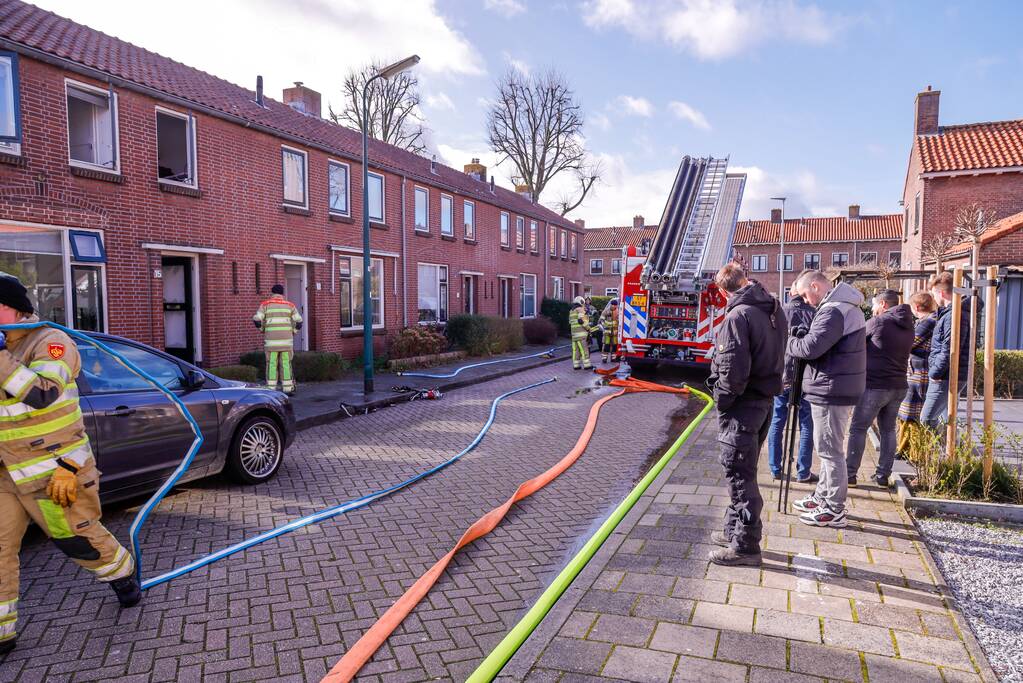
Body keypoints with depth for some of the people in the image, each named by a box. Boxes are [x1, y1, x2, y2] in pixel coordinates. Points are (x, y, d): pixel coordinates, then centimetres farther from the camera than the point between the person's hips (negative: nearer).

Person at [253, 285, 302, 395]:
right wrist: (292, 332, 16)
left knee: (271, 364, 4)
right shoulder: (289, 305, 7)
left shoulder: (265, 304, 3)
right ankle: (288, 389, 4)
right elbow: (299, 322, 1)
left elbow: (257, 320, -7)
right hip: (286, 339, 1)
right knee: (286, 364, 5)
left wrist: (263, 329, 12)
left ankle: (271, 389, 2)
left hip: (271, 340, -1)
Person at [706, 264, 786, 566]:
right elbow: (776, 357, 12)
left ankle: (746, 546, 6)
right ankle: (734, 531, 30)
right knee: (743, 471, 18)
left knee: (739, 474, -1)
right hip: (765, 400, 9)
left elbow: (733, 368, -21)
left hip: (742, 405, -9)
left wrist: (722, 400, -10)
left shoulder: (738, 315, -18)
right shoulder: (775, 310, 10)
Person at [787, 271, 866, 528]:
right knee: (829, 448, 20)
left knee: (830, 450, -2)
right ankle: (823, 497, 32)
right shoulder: (847, 306, 16)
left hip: (831, 391, -11)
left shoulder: (833, 310, -19)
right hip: (839, 389, 11)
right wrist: (803, 334, 2)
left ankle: (834, 510, 7)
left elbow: (811, 348, -24)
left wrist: (790, 342, -5)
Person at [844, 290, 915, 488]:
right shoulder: (908, 326, 10)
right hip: (898, 386, 7)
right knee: (888, 430, 14)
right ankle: (883, 475, 17)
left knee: (858, 428, 2)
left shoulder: (877, 322, -11)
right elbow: (904, 355, 17)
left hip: (875, 385, -6)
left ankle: (850, 473, 3)